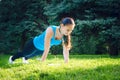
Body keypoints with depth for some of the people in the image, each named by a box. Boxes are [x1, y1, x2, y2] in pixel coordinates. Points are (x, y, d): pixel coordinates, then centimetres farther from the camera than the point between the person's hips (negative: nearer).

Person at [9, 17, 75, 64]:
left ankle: (25, 59, 70)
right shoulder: (51, 30, -43)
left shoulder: (66, 35, -26)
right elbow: (46, 49, -44)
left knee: (32, 55, 36)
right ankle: (12, 59, 55)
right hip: (34, 44, -5)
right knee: (23, 53, 24)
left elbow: (66, 50, -20)